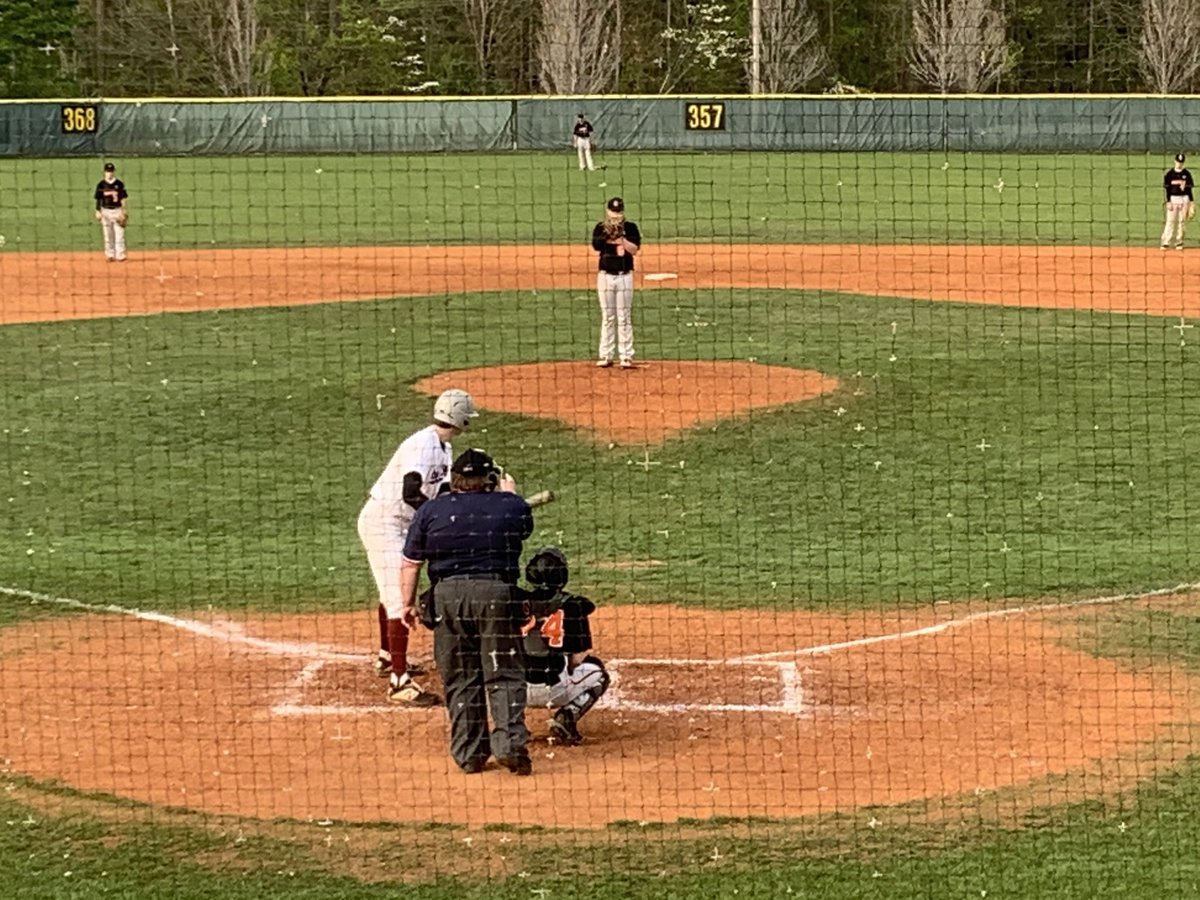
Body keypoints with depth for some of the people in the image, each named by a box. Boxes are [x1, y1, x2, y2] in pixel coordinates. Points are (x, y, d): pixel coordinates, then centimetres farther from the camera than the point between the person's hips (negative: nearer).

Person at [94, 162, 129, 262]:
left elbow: (124, 199, 2)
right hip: (105, 211, 1)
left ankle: (120, 255, -1)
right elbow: (98, 199, 6)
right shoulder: (101, 185, 3)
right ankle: (110, 255, 10)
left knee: (119, 234, -4)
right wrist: (98, 212, -2)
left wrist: (124, 212, -4)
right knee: (108, 235, 4)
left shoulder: (119, 184, 1)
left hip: (117, 211, -1)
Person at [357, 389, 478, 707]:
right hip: (383, 522, -11)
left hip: (402, 523, 11)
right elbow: (410, 494, -33)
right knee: (400, 599, -15)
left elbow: (445, 492, 3)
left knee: (394, 590, 27)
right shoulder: (422, 445, -23)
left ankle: (387, 657, 47)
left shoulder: (443, 448, 9)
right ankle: (399, 682, -18)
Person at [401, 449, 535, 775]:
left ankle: (470, 753, 11)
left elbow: (410, 563, 4)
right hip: (497, 591, -1)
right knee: (504, 674, 5)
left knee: (460, 678, 10)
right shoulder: (511, 507, 4)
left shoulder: (430, 511, 4)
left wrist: (408, 602, 13)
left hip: (447, 595, 1)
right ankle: (510, 743, -10)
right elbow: (525, 525, 28)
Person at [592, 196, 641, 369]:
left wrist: (621, 238, -21)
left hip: (624, 276, -1)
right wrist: (609, 235, -27)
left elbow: (634, 250, -8)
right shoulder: (600, 228, 2)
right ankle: (606, 356, 8)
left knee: (624, 317, -1)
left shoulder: (630, 227, 2)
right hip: (605, 276, 1)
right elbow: (595, 246, -16)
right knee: (607, 317, 4)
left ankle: (626, 356, 1)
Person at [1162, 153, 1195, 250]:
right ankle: (1166, 242, -6)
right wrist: (1168, 202, -9)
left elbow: (1189, 189, 8)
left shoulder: (1186, 174, 6)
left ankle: (1179, 242, 8)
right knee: (1170, 221, -6)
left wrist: (1192, 202, 4)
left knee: (1182, 221, 3)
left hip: (1184, 199, 2)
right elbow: (1167, 189, -2)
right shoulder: (1169, 174, -1)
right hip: (1173, 199, -2)